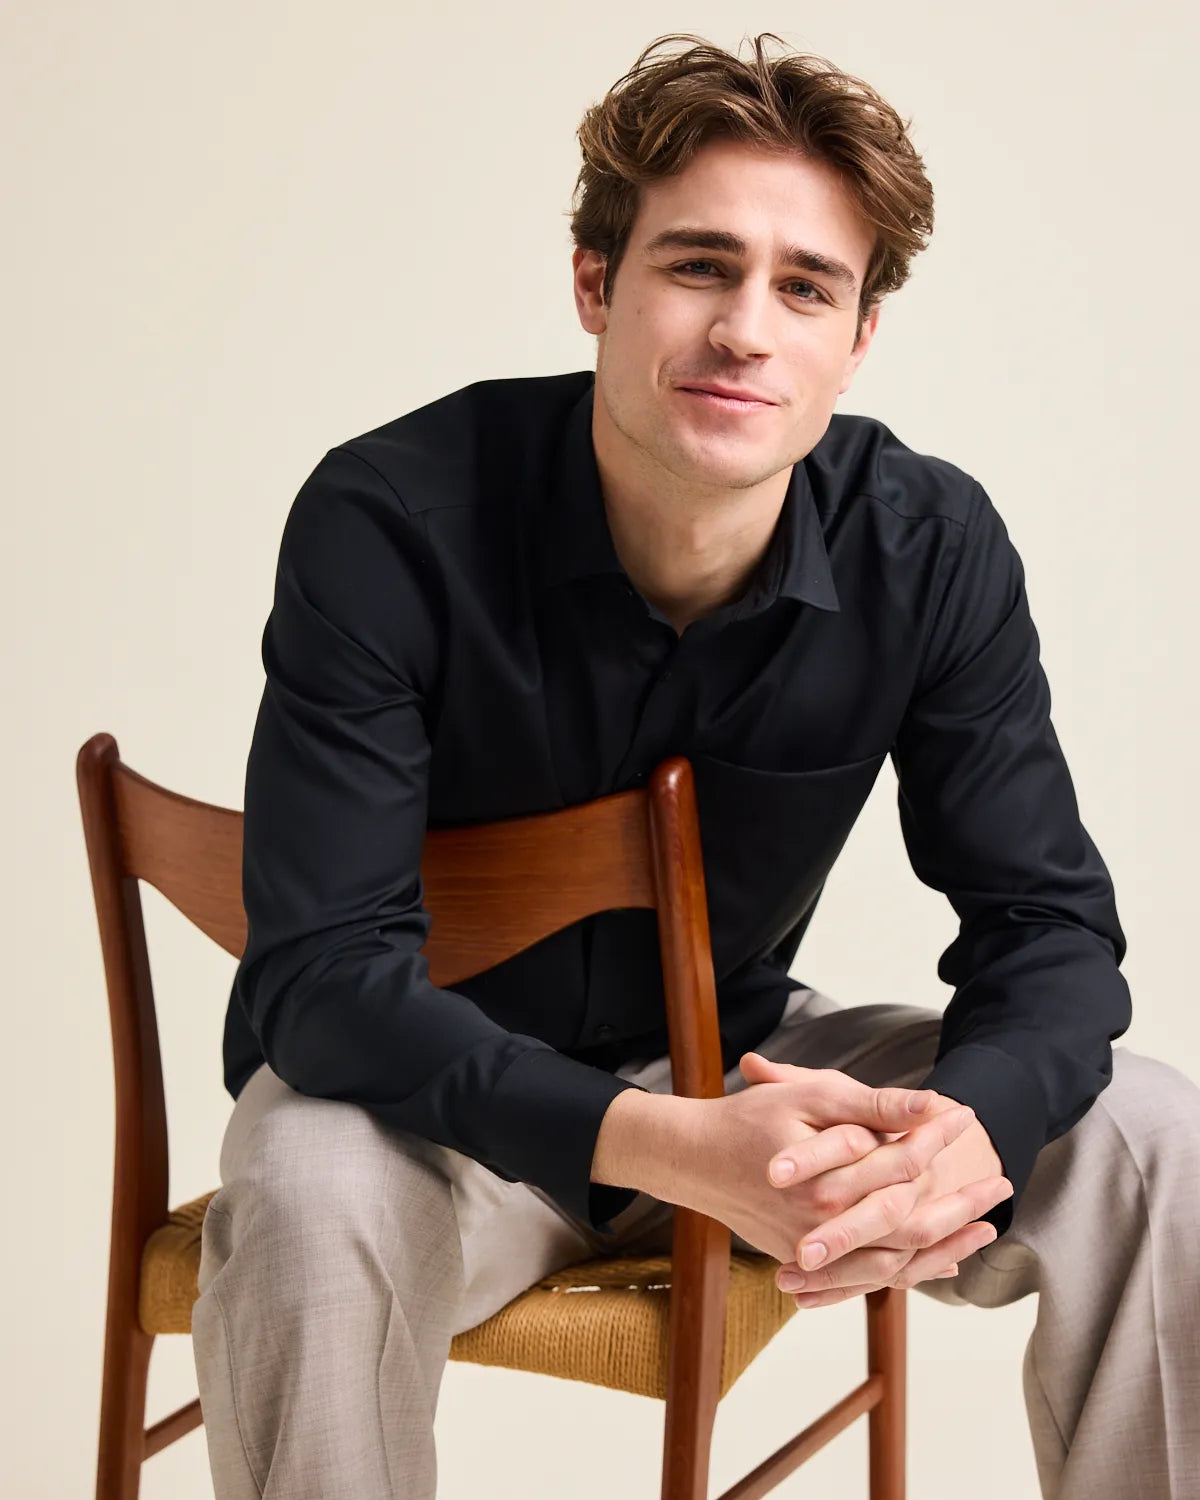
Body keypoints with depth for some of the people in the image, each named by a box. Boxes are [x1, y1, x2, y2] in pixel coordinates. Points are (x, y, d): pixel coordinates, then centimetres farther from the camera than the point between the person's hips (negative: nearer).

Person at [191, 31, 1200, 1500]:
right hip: (429, 1084, -3)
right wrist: (670, 1146, -43)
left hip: (734, 1060, 4)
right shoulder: (386, 525, -24)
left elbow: (1046, 922, -10)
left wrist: (962, 1126, -36)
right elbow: (324, 968, -28)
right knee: (313, 1209, -37)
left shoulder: (932, 550, -13)